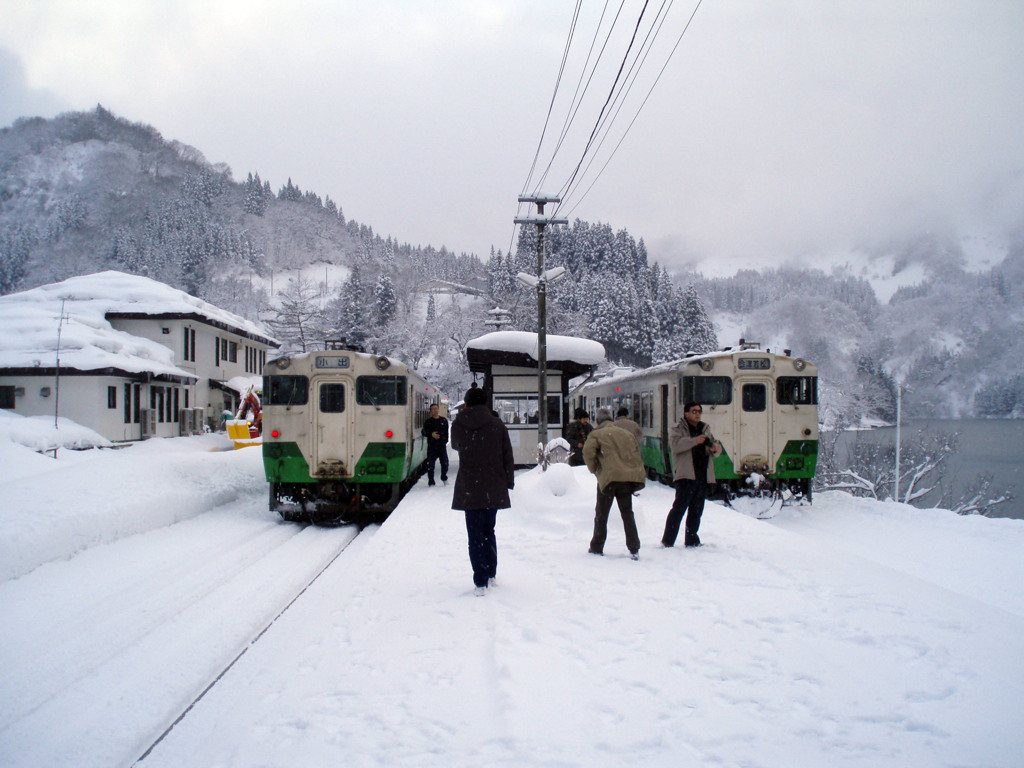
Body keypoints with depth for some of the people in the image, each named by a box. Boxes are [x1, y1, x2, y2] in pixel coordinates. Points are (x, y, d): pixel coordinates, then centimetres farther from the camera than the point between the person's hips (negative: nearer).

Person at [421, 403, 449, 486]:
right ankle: (431, 481, 5)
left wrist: (445, 440, 9)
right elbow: (423, 432, -2)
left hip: (442, 445, 2)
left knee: (445, 463, 5)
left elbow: (446, 432, 16)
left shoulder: (444, 420, 9)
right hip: (432, 446, -2)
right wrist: (431, 434, -16)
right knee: (430, 465, -4)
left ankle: (444, 478, 29)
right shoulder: (428, 422, 2)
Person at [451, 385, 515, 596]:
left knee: (475, 535, 1)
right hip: (493, 489, 2)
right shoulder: (497, 425, -1)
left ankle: (481, 582, -3)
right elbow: (507, 456, 2)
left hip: (468, 489, -2)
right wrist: (509, 482, 11)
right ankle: (490, 574, 25)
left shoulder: (458, 425, -2)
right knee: (488, 531, 18)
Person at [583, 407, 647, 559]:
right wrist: (639, 473, 22)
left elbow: (588, 451, -14)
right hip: (629, 477, 4)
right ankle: (634, 549, 3)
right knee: (627, 513, 11)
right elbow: (637, 453, 18)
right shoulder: (626, 433, 19)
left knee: (601, 514, 9)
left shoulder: (596, 434, 3)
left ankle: (596, 548, 15)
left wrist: (594, 469, 0)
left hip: (609, 477, -4)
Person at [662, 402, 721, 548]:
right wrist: (695, 441, -27)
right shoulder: (678, 429, 0)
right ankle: (668, 540, -8)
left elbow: (715, 444, 20)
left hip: (703, 477, 7)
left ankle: (691, 540, 19)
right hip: (686, 476, -6)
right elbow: (676, 444, -18)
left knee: (696, 511, 11)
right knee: (679, 508, -11)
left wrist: (716, 448, -5)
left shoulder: (705, 429, 21)